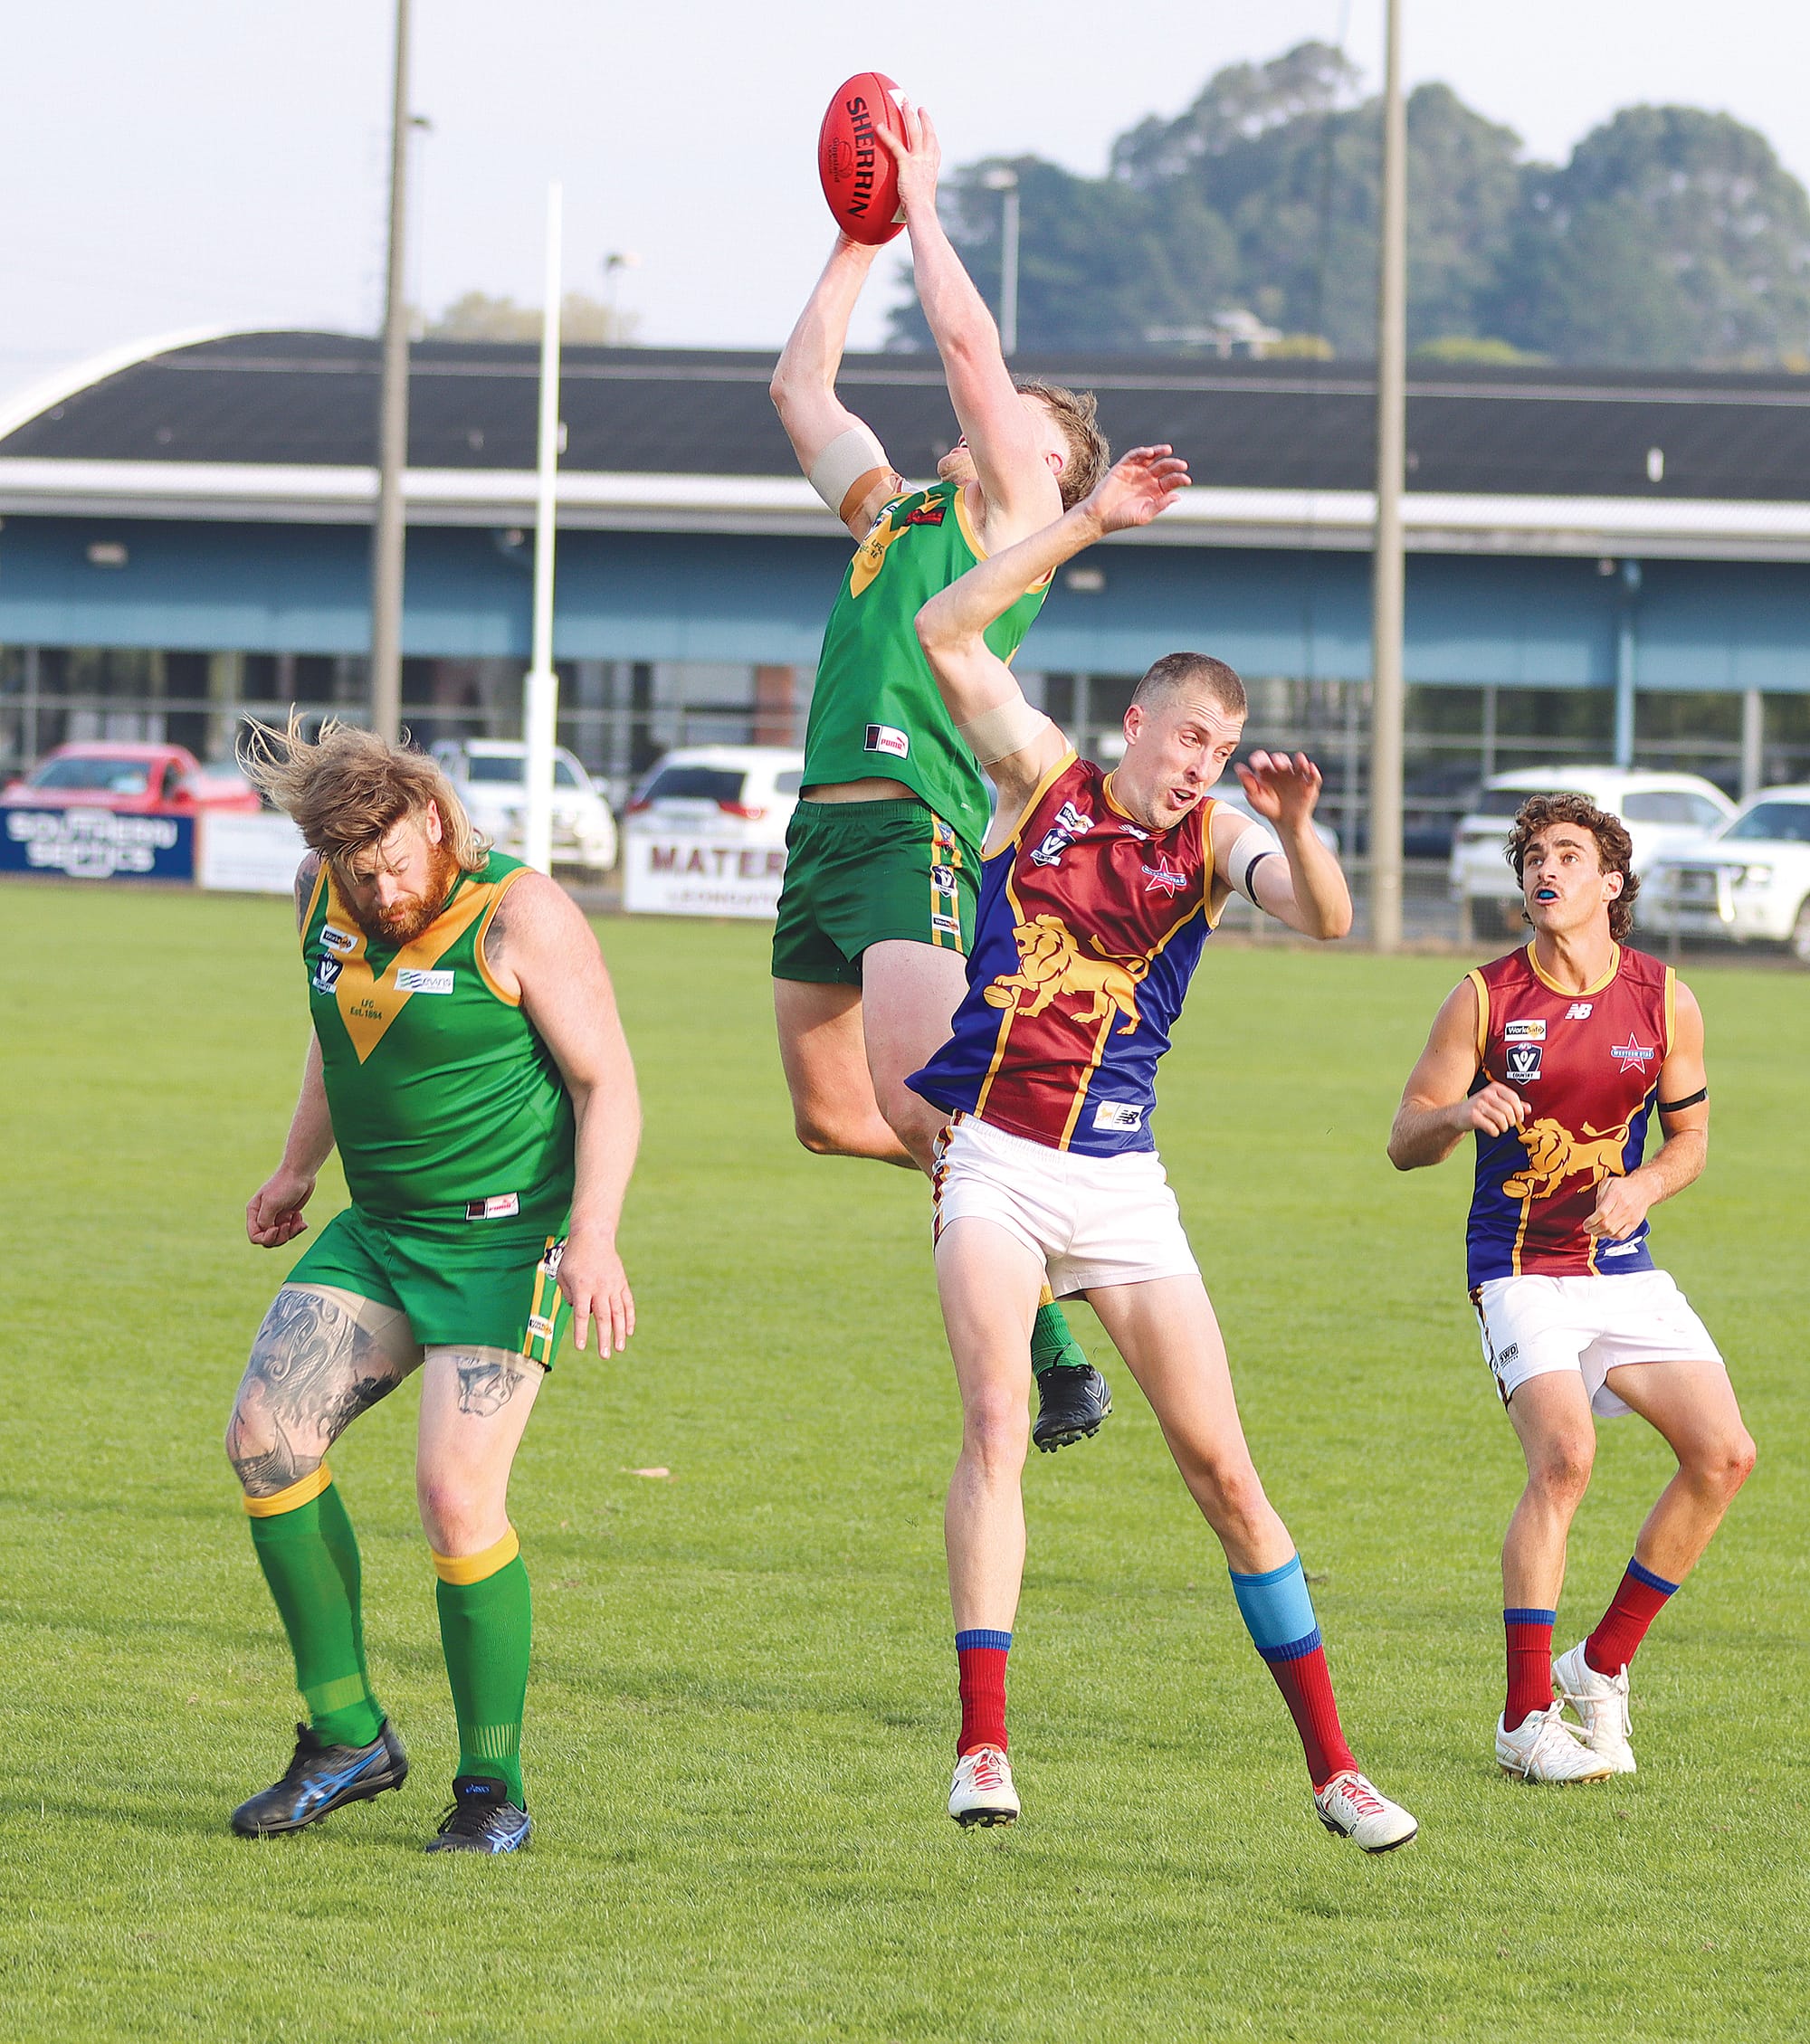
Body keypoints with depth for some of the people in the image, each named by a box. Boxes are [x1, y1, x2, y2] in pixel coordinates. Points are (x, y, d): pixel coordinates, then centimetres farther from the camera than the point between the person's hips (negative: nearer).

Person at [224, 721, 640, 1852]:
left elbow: (608, 1082, -13)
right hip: (377, 1230, 7)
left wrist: (594, 1236, -25)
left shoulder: (520, 913, -15)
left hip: (505, 1239, -7)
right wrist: (300, 1167, 32)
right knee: (265, 1437, -8)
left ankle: (494, 1788, -2)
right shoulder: (323, 899, 3)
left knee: (458, 1493, -16)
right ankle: (349, 1737, 3)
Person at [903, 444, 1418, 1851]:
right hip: (995, 1162, -1)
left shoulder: (1214, 838, 3)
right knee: (997, 1421, -20)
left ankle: (1331, 1764, 6)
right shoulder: (1042, 777, 3)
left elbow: (1325, 917, -16)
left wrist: (1295, 830, -35)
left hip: (1121, 1178, 2)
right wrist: (1087, 522, -13)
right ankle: (984, 1748, -21)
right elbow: (947, 630, -7)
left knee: (1223, 1467, 0)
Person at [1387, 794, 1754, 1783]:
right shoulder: (1485, 999, -4)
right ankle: (1526, 1720, -19)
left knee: (1722, 1454, -10)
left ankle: (1602, 1665, 8)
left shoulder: (1665, 1001, 2)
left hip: (1623, 1267, 4)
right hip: (1520, 1270, -4)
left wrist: (1643, 1185, -8)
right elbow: (1405, 1139, -2)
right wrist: (1461, 1114, -25)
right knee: (1563, 1459, -24)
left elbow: (1690, 1133, 14)